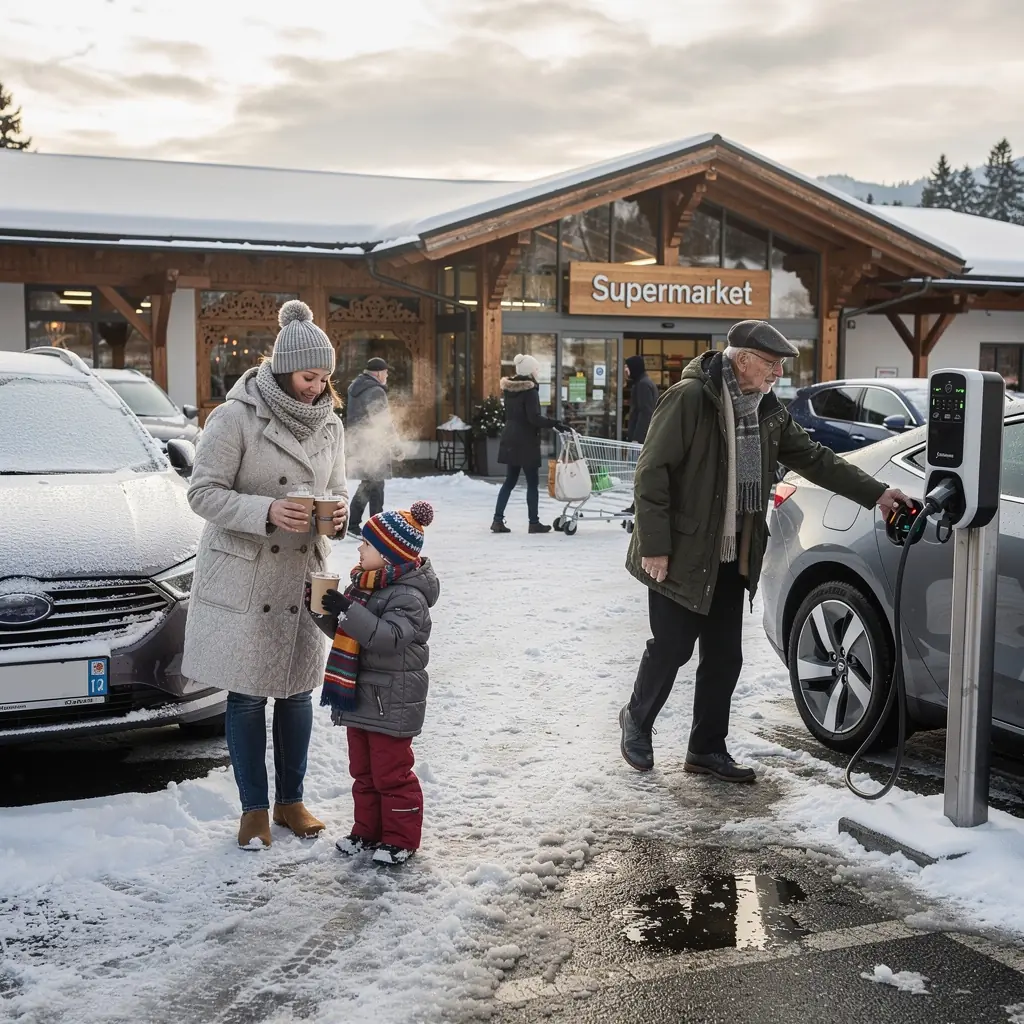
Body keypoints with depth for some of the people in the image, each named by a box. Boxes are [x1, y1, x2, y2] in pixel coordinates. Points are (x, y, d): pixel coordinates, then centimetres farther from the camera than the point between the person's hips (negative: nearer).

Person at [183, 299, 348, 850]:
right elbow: (204, 491, -12)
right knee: (247, 696, 3)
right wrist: (266, 511, -25)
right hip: (242, 577, -5)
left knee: (297, 692, 11)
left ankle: (290, 800, 27)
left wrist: (338, 513, -9)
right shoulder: (236, 417, -13)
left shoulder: (329, 424, 5)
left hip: (301, 576, 5)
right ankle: (254, 808, 18)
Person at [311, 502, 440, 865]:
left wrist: (348, 611, -35)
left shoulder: (409, 596, -19)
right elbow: (344, 632, 16)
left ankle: (401, 839, 14)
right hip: (358, 696, 9)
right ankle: (368, 830, 31)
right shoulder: (363, 584, 8)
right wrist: (323, 612, -2)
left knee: (392, 773, 1)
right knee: (362, 770, 18)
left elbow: (389, 637, -32)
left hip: (392, 702, -9)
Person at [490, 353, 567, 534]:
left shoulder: (509, 389, 9)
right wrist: (555, 424, -20)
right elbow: (534, 418, -21)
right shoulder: (530, 390, -15)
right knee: (532, 483, 2)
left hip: (510, 439, 8)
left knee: (510, 481, 13)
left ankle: (498, 520, 9)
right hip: (526, 441, -8)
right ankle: (534, 522, 5)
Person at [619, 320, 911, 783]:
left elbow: (814, 458, 12)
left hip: (731, 558, 7)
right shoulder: (689, 399, -16)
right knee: (672, 648, 3)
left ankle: (707, 748, 23)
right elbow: (652, 472, -17)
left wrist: (875, 493, 5)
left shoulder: (768, 411, 6)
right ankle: (637, 720, 29)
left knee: (724, 657, 10)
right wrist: (654, 546, -18)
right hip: (682, 555, -7)